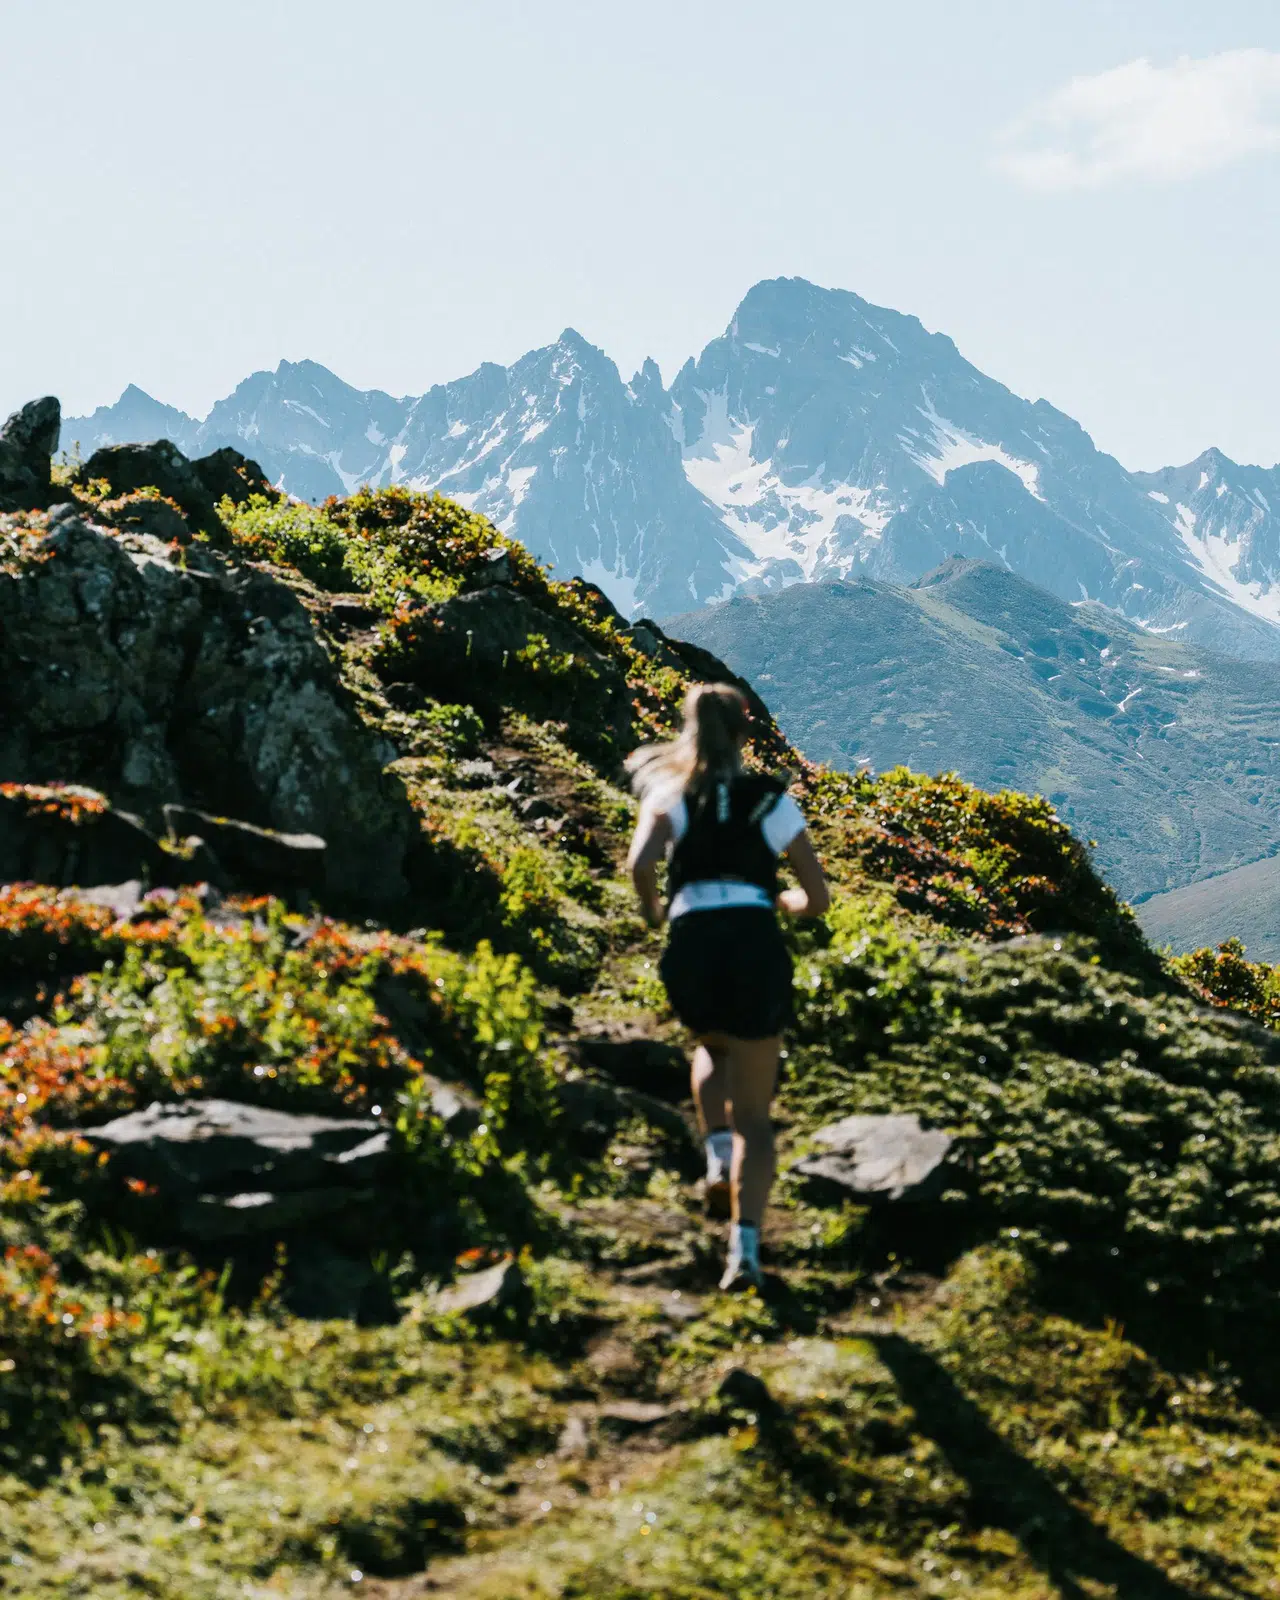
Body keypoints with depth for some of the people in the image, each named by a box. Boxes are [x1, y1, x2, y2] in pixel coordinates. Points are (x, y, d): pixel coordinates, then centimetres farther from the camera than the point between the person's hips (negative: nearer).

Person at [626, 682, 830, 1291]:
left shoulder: (669, 793, 11)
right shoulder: (772, 798, 13)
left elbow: (640, 863, -9)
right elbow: (818, 898, 12)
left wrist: (651, 910, 11)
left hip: (691, 948, 1)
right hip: (756, 944, -1)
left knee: (712, 1047, 36)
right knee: (754, 1113, 8)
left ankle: (718, 1156, 14)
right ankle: (745, 1244, -9)